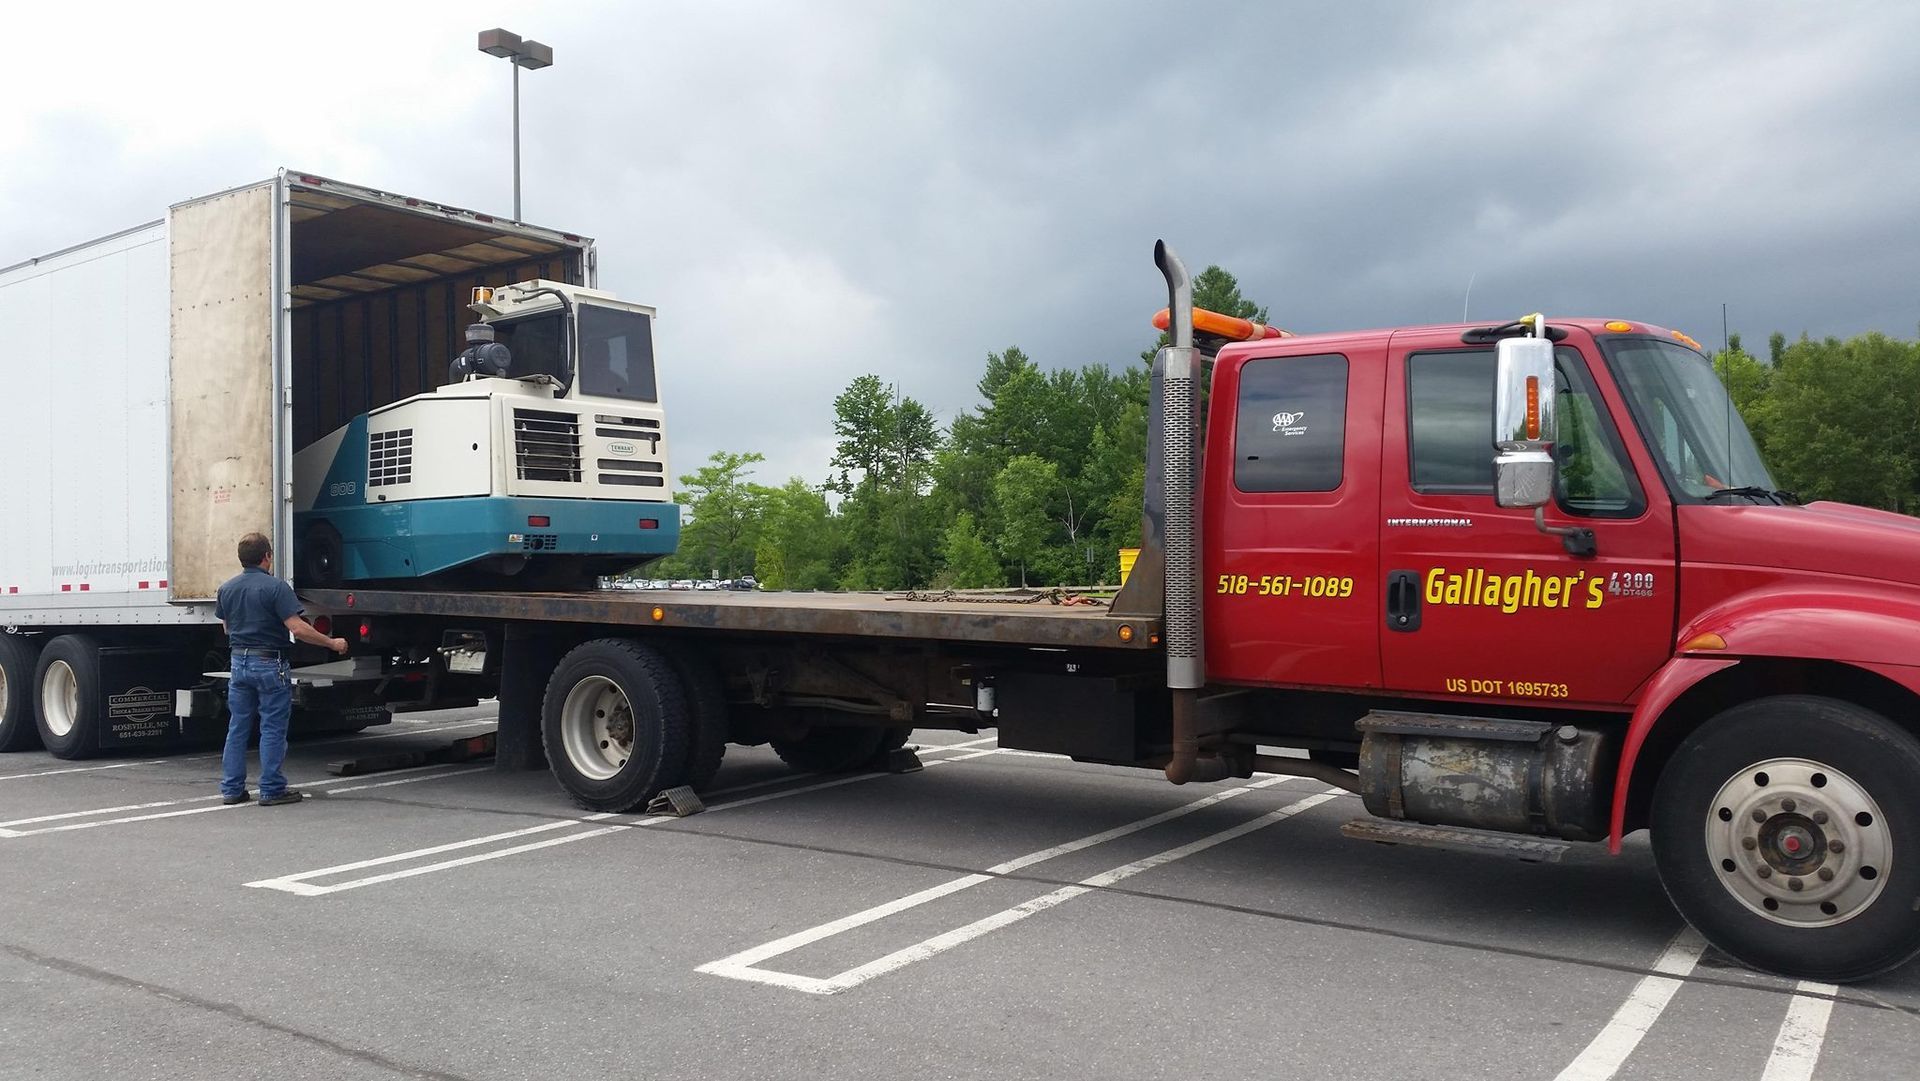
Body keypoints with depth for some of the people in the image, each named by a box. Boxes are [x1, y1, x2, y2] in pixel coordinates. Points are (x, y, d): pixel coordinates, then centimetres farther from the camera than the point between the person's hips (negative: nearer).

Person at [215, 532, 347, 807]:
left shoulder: (227, 588, 6)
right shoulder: (275, 587, -15)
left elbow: (226, 627, 19)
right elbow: (298, 629, -21)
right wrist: (333, 644, -12)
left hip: (238, 662, 6)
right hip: (269, 663, -6)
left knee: (237, 727, 12)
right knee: (272, 729, 1)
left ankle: (231, 789, 15)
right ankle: (271, 790, 4)